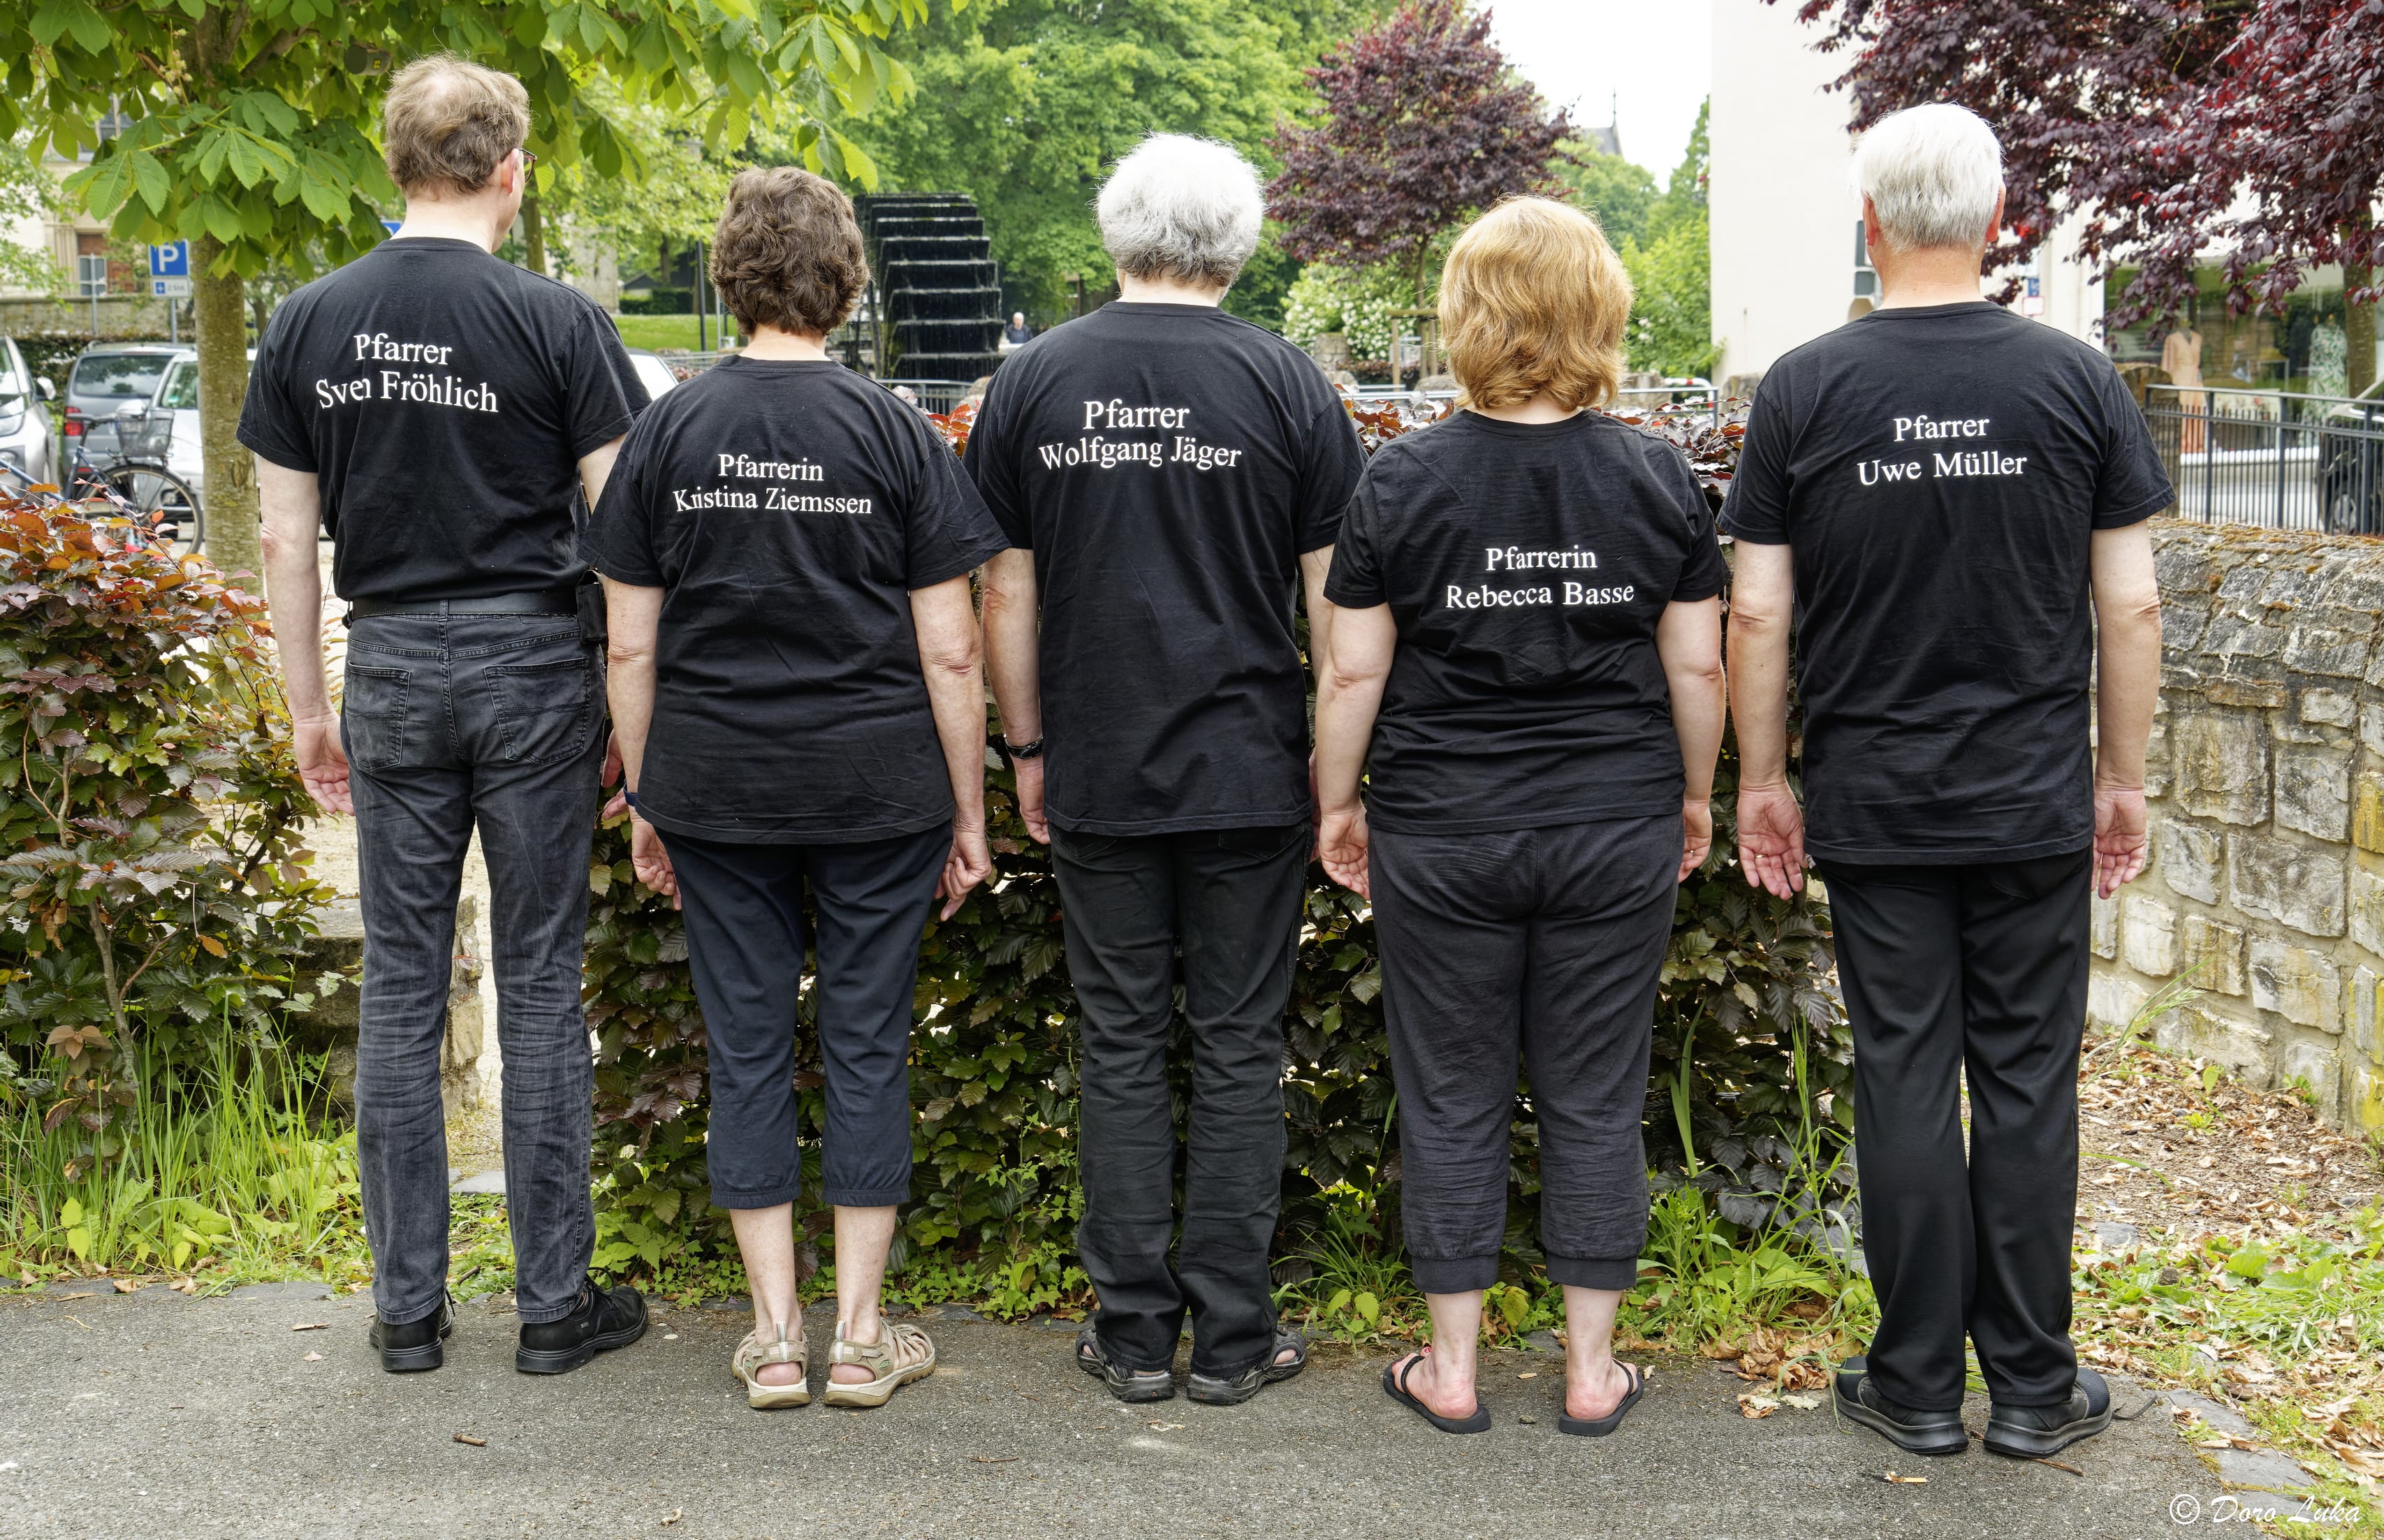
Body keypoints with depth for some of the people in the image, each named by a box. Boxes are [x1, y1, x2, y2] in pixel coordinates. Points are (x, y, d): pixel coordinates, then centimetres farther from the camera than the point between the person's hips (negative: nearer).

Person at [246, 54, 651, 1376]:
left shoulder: (307, 325, 2)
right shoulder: (557, 321, -8)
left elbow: (285, 541, 5)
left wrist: (308, 708, 14)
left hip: (391, 667, 3)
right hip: (531, 667, -3)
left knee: (398, 983, 10)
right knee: (539, 982, 4)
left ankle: (407, 1307, 17)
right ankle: (555, 1303, 12)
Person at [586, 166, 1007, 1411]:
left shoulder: (666, 433, 1)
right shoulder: (896, 435, -4)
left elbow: (630, 646, 2)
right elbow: (950, 652, -5)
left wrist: (646, 802, 12)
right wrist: (968, 813, 3)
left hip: (714, 791, 2)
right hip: (877, 791, -1)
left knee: (747, 1045, 10)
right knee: (867, 1042, 8)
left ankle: (775, 1334, 15)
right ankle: (860, 1333, 15)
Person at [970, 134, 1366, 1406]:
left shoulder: (1033, 379, 2)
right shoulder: (1283, 382, -4)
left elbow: (1006, 592, 4)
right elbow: (1335, 596, -3)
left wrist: (1027, 749, 12)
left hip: (1098, 776, 2)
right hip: (1250, 774, -1)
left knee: (1121, 1041, 10)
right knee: (1238, 1043, 7)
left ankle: (1133, 1332, 15)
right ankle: (1232, 1335, 13)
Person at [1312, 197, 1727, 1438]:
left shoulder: (1402, 479, -7)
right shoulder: (1658, 477, -2)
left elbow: (1351, 673, -4)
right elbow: (1697, 665, 2)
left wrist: (1337, 804, 8)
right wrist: (1693, 797, 15)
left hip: (1441, 835, -1)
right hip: (1617, 833, 1)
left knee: (1452, 1101, 10)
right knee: (1595, 1100, 11)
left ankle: (1451, 1368, 20)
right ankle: (1591, 1369, 20)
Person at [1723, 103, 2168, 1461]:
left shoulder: (1803, 389, -3)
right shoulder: (2078, 381, -2)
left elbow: (1757, 611, -3)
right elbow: (2131, 604, 0)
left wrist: (1762, 778, 7)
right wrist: (2124, 776, 10)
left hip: (1873, 803, 0)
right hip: (2036, 802, 0)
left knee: (1905, 1079, 6)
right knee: (2028, 1082, 7)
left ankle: (1920, 1387, 15)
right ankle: (2033, 1386, 16)